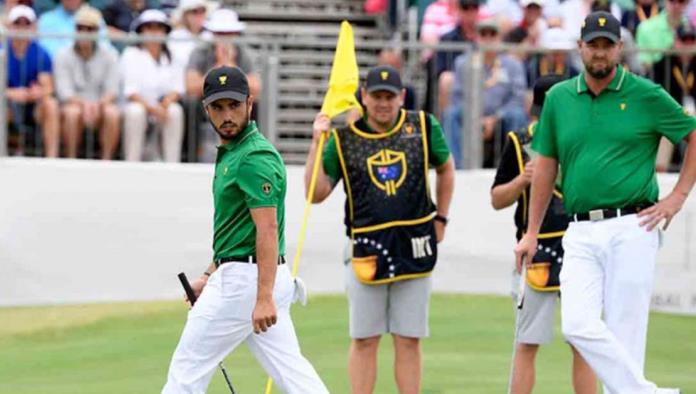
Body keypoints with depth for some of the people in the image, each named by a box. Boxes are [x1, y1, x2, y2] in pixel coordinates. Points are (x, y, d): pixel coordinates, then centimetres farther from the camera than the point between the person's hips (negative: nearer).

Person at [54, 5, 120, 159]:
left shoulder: (109, 55, 4)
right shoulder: (63, 56, 1)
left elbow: (112, 90, -4)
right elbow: (64, 92, -9)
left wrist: (98, 104, -27)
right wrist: (84, 104, -29)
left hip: (101, 106, 1)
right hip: (74, 103, -1)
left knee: (112, 113, -33)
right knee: (73, 112, -35)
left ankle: (107, 162, -30)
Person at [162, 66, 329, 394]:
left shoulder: (255, 158, -15)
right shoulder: (230, 154, 17)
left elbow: (268, 230, -23)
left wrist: (264, 297, -29)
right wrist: (210, 277, 24)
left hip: (245, 280, -10)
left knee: (188, 367, -2)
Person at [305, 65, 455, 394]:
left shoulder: (423, 128, 4)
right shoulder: (342, 139, 0)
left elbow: (445, 169, 21)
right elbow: (316, 193, -4)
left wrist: (440, 218, 16)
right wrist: (317, 144, -10)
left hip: (414, 249, 1)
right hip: (366, 251, -1)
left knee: (409, 340, 5)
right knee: (364, 341, 1)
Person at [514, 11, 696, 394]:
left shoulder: (646, 95, 1)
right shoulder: (559, 98, 12)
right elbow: (545, 165, 18)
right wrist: (532, 233, 16)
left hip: (631, 229, -3)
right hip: (581, 233, 3)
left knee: (624, 334, -4)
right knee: (578, 325, -13)